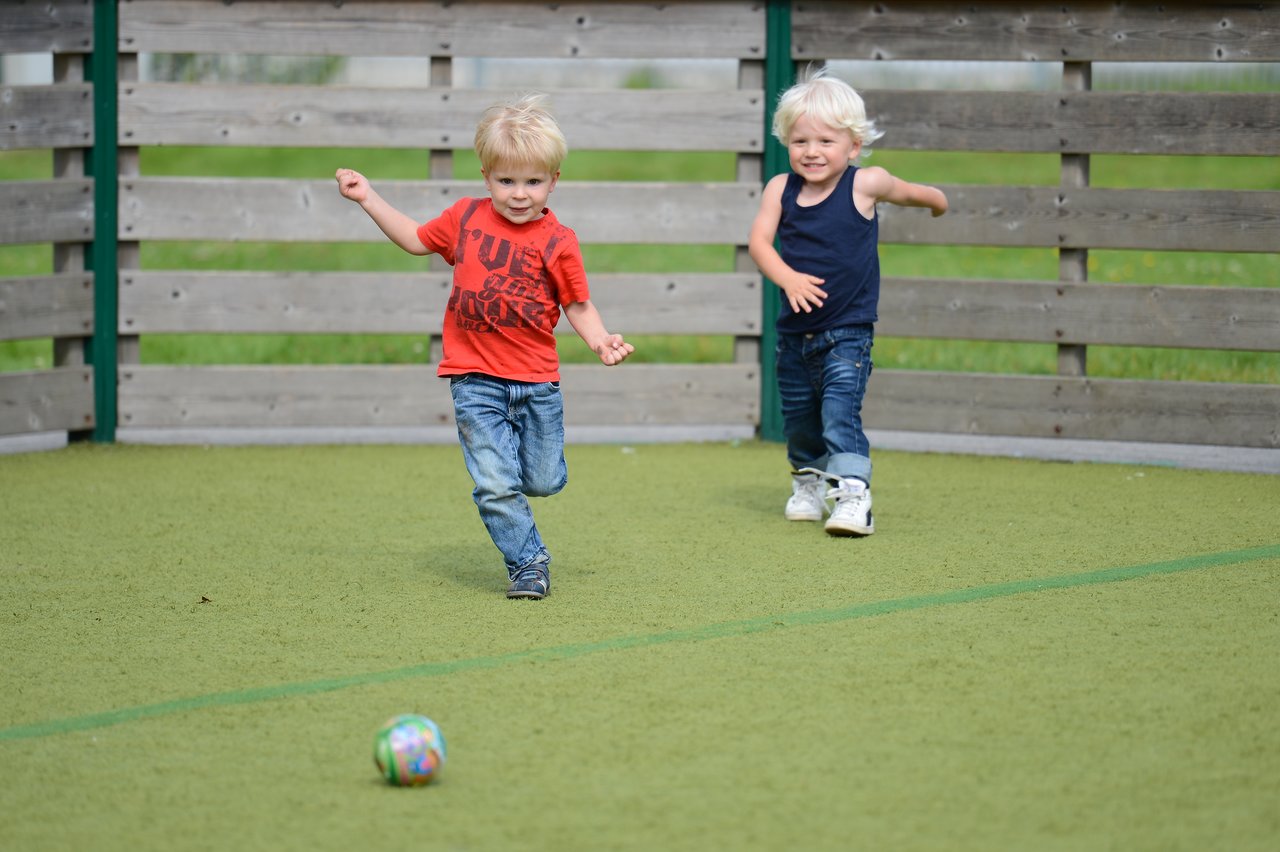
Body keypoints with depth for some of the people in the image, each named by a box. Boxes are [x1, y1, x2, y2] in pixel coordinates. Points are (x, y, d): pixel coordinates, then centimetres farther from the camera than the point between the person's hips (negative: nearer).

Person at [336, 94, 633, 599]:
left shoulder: (558, 242, -5)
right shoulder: (466, 218, 2)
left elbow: (578, 306, 1)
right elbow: (416, 240, 19)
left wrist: (601, 342, -17)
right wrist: (367, 198, 15)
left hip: (536, 382, 0)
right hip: (476, 381, 0)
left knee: (543, 481, 10)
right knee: (495, 484, -8)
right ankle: (528, 563, 9)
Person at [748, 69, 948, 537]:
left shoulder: (866, 184, -10)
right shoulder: (781, 188, -3)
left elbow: (909, 192, 10)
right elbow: (759, 240, -12)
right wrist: (788, 277, -29)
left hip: (847, 334, -4)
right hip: (794, 332, 4)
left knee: (840, 413, -19)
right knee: (798, 421, 18)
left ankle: (852, 495, -23)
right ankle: (808, 483, 40)